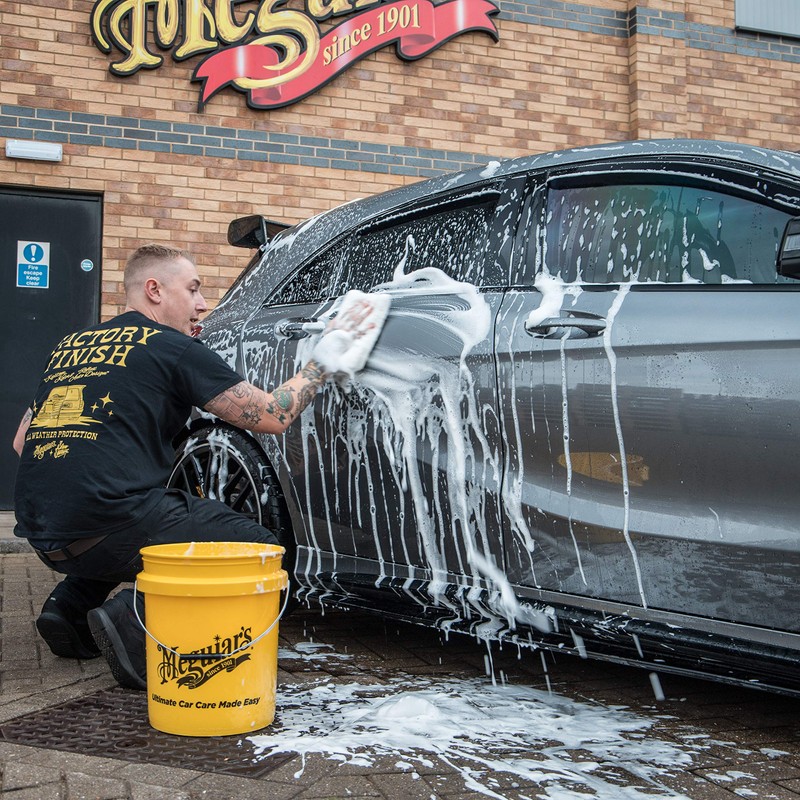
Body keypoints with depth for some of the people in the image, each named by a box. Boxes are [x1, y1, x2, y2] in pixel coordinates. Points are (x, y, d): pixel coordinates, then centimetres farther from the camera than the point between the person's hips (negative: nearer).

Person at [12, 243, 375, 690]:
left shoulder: (69, 346, 20)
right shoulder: (174, 348, 0)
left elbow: (22, 441, 24)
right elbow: (273, 415, 1)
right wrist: (323, 362, 14)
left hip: (43, 536, 8)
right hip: (110, 526, -8)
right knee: (259, 548, 3)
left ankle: (71, 605, 17)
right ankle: (136, 615, -12)